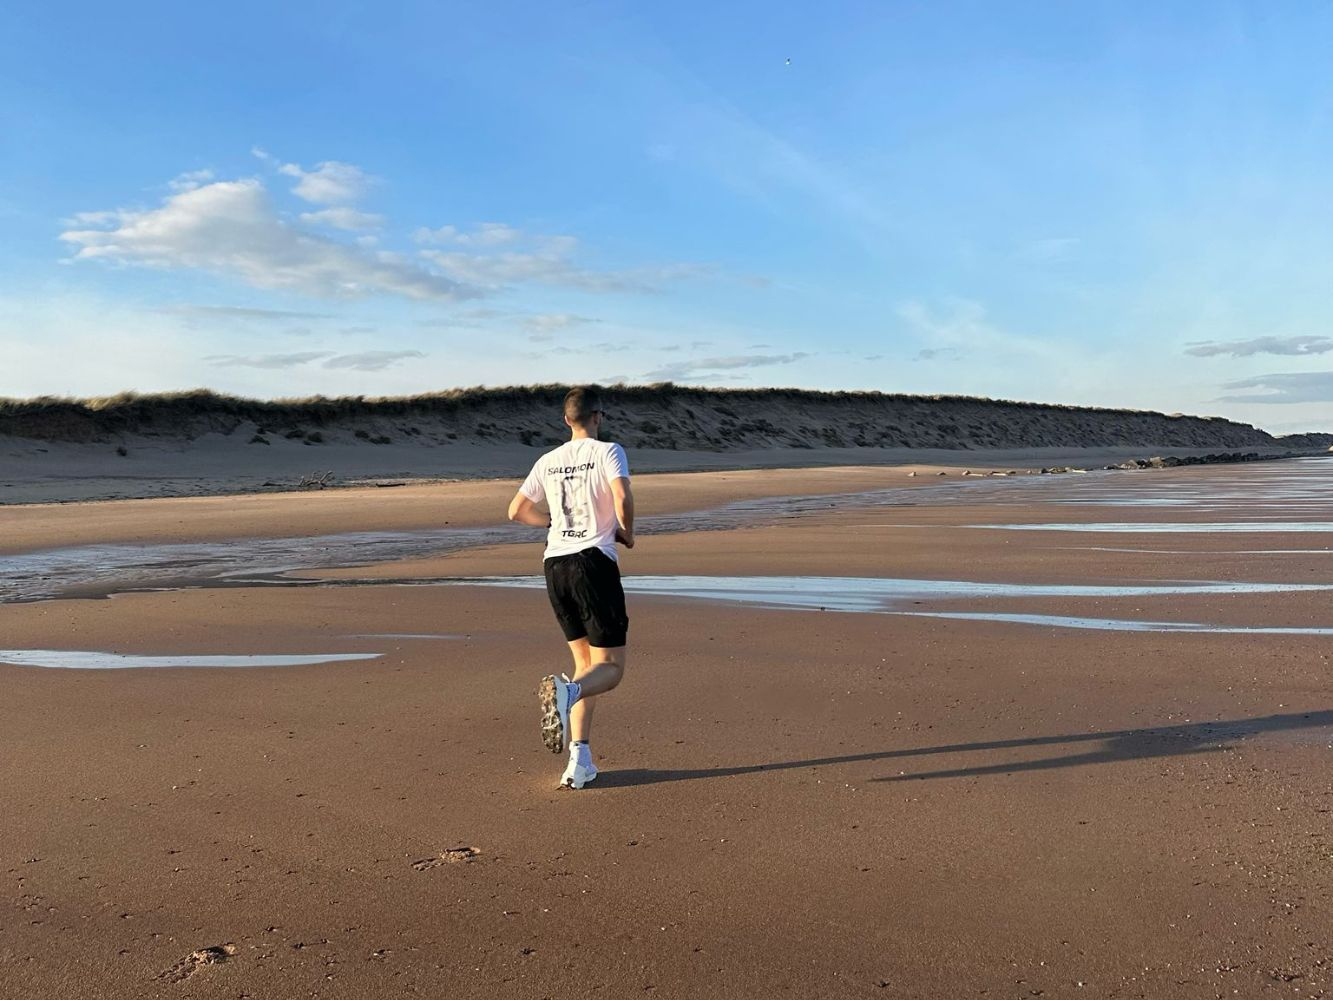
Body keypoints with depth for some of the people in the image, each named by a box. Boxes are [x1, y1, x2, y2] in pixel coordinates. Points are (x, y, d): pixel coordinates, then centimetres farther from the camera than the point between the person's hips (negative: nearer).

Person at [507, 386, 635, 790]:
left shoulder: (548, 461, 14)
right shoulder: (608, 452, -2)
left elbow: (516, 511, 17)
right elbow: (622, 497, -18)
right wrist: (627, 533, 0)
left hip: (555, 564, 6)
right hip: (594, 562, -6)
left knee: (585, 661, 16)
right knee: (610, 667, 1)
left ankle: (580, 759, 6)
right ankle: (566, 690, -34)